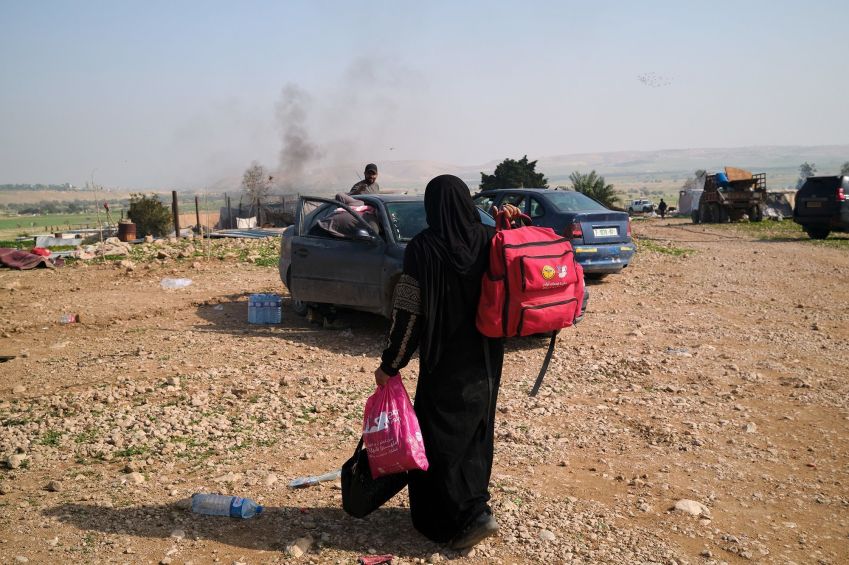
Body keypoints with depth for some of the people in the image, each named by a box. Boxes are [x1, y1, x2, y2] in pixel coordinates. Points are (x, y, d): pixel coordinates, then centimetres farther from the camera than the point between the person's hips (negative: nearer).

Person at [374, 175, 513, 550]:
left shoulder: (423, 249, -15)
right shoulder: (490, 240, -2)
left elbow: (408, 313, -14)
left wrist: (389, 365, -8)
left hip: (445, 364, -5)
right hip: (487, 363, 6)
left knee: (441, 438, 7)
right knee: (475, 434, 20)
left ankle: (472, 513, 4)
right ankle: (474, 503, 31)